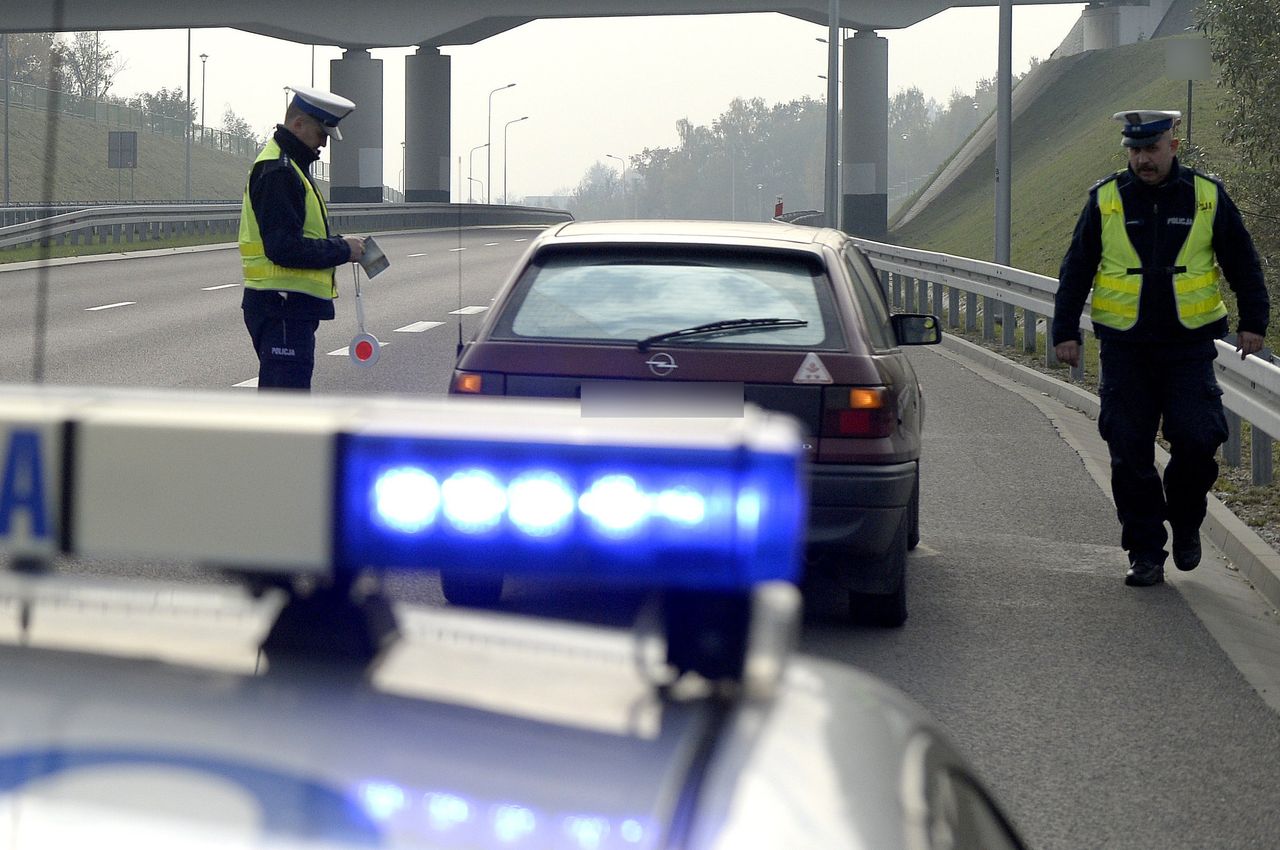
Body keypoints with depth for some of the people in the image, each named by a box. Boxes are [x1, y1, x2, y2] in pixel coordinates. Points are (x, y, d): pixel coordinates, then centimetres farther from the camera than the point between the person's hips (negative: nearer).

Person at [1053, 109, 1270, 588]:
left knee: (1197, 441, -9)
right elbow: (1075, 271, 7)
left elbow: (1242, 263, 9)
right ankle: (1145, 553, 9)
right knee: (1130, 454, -1)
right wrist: (1066, 330, 2)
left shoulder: (1208, 197, 2)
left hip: (1190, 346, -1)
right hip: (1124, 348, 1)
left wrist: (1253, 321, 3)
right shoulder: (1106, 200, 3)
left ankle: (1185, 522, 18)